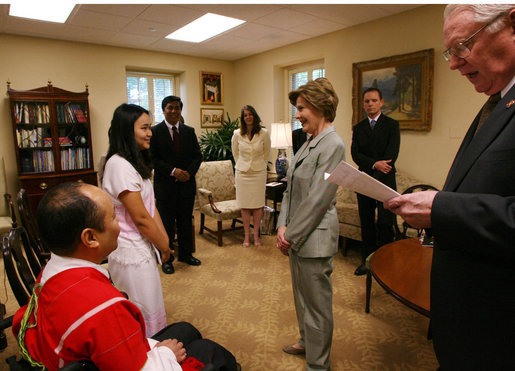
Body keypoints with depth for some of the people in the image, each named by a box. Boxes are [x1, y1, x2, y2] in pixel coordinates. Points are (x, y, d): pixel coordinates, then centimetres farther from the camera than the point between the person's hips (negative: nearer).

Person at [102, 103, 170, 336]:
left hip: (142, 247, 10)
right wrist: (164, 246, -8)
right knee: (148, 317, 5)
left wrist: (164, 239, 2)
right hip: (132, 252, -10)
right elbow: (141, 218, -21)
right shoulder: (119, 165, -21)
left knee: (148, 311, 23)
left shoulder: (135, 162, 10)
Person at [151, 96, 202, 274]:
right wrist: (173, 171, -18)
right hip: (165, 185, -3)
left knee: (186, 222, 13)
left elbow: (197, 155, 7)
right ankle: (166, 259, 20)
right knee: (166, 224, 6)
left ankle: (186, 254, 29)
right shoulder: (155, 131, -3)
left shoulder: (189, 131, 8)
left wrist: (189, 172, -9)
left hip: (187, 184, 4)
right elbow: (152, 158, -9)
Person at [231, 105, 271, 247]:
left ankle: (256, 235, 16)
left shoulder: (263, 133, -4)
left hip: (258, 173, -1)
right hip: (242, 173, 1)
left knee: (257, 205, 3)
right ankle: (246, 235, 17)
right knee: (244, 205, 4)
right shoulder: (237, 134, -2)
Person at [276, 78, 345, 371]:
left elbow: (317, 199, -21)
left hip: (314, 238, -9)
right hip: (297, 235, 9)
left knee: (317, 302, 9)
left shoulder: (333, 145, -17)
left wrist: (291, 235, -15)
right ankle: (307, 341, 47)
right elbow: (291, 190, 10)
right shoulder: (309, 143, 11)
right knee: (303, 296, 25)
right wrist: (283, 227, 0)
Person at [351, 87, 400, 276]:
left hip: (385, 181, -3)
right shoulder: (358, 128, 13)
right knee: (367, 223, 9)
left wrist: (377, 176, -16)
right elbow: (355, 154, 0)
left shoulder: (392, 125, 4)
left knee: (385, 223, -7)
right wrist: (375, 164, -16)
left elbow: (392, 154, -7)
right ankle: (367, 260, 19)